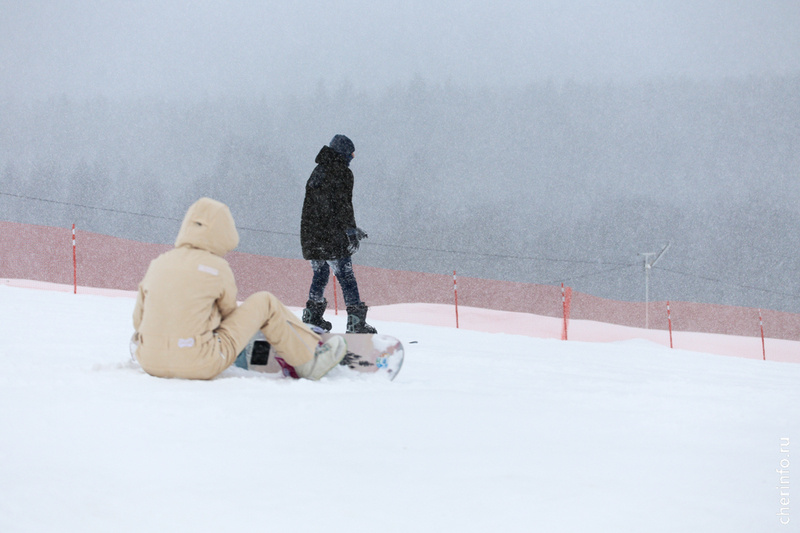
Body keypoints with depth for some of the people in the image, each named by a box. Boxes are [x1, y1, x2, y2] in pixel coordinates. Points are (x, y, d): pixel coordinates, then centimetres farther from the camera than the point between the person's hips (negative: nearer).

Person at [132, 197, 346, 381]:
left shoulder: (158, 263, 6)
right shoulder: (217, 268, -6)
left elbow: (139, 320, 10)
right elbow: (229, 312, 10)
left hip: (150, 365, 5)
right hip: (200, 366, -5)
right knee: (265, 303, 11)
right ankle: (309, 361, 21)